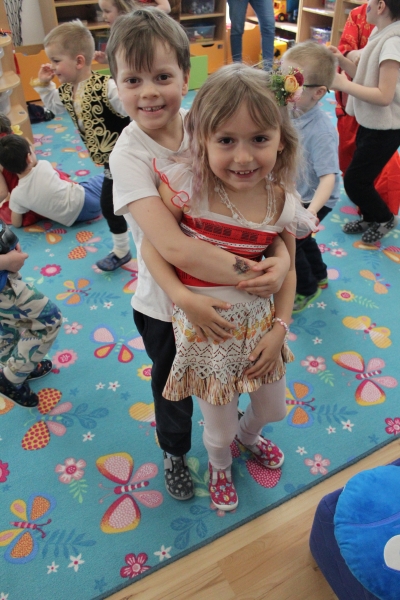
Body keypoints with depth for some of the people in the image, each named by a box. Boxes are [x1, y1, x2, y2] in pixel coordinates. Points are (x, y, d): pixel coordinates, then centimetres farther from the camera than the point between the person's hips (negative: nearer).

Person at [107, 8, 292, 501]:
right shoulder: (128, 155, -23)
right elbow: (173, 247, -35)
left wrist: (280, 256, -27)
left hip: (222, 295, 4)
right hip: (165, 306, -3)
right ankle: (174, 451, 55)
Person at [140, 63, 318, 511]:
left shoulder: (282, 202, -10)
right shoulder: (187, 187, -21)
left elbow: (286, 270, 0)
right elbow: (152, 247, -16)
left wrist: (280, 330, -4)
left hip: (259, 322, 4)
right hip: (204, 329, -3)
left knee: (273, 409, 26)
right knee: (219, 430, 16)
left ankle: (248, 435, 65)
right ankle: (220, 466, 56)